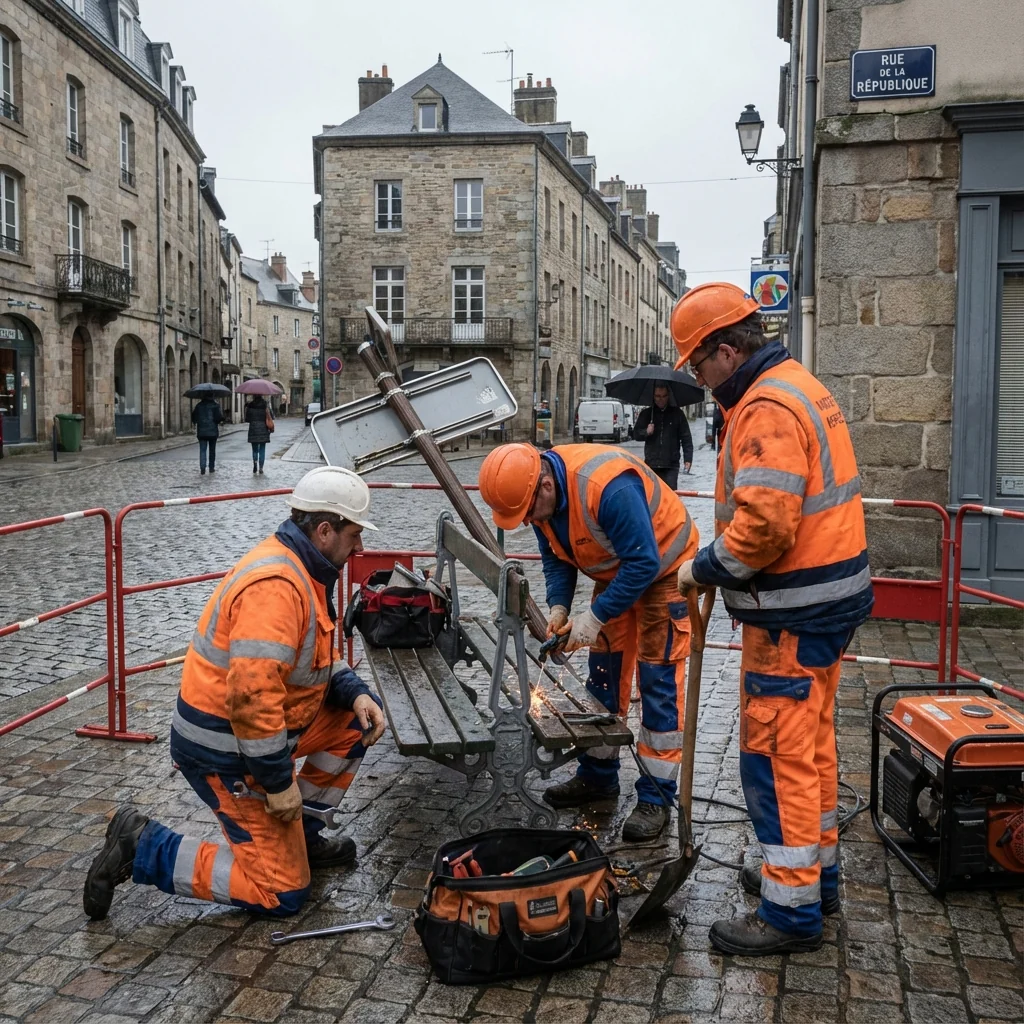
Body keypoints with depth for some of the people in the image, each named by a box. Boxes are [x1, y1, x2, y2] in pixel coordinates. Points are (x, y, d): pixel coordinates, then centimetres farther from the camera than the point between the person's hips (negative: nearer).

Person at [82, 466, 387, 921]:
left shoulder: (301, 568, 6)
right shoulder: (276, 586, -26)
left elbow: (318, 657, 17)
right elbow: (252, 694, -33)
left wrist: (356, 693, -1)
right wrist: (279, 781, -24)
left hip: (257, 723, 10)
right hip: (225, 749, -10)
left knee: (361, 718, 9)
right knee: (281, 893, -3)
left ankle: (299, 831, 19)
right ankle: (142, 849, 1)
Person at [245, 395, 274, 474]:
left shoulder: (250, 405, -3)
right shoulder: (265, 405, -3)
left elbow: (247, 419, -2)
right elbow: (271, 417, -7)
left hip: (253, 430, 0)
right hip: (263, 429, 0)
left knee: (255, 449, 14)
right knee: (262, 449, 6)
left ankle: (255, 461, -10)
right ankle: (261, 468, 2)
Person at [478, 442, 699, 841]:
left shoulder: (609, 487, -38)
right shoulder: (536, 495, -11)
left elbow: (645, 562, -33)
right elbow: (555, 556, 3)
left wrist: (595, 618, -29)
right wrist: (558, 606, -14)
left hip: (663, 567, -8)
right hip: (616, 571, 8)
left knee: (659, 681, -8)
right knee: (604, 672, 12)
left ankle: (656, 797, 1)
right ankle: (598, 776, 27)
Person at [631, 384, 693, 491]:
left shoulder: (677, 413, 6)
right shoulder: (646, 414, 10)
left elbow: (686, 438, 4)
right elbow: (636, 434, 10)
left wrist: (688, 458, -5)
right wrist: (646, 432, -12)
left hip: (671, 465, -2)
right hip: (651, 463, 2)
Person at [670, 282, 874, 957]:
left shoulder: (767, 407, -20)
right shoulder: (800, 386, 14)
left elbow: (763, 525, -28)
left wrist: (703, 567, -12)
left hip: (794, 613, -11)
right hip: (832, 595, 11)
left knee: (777, 754, -2)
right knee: (811, 743, 21)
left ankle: (792, 911, 9)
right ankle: (817, 870, 36)